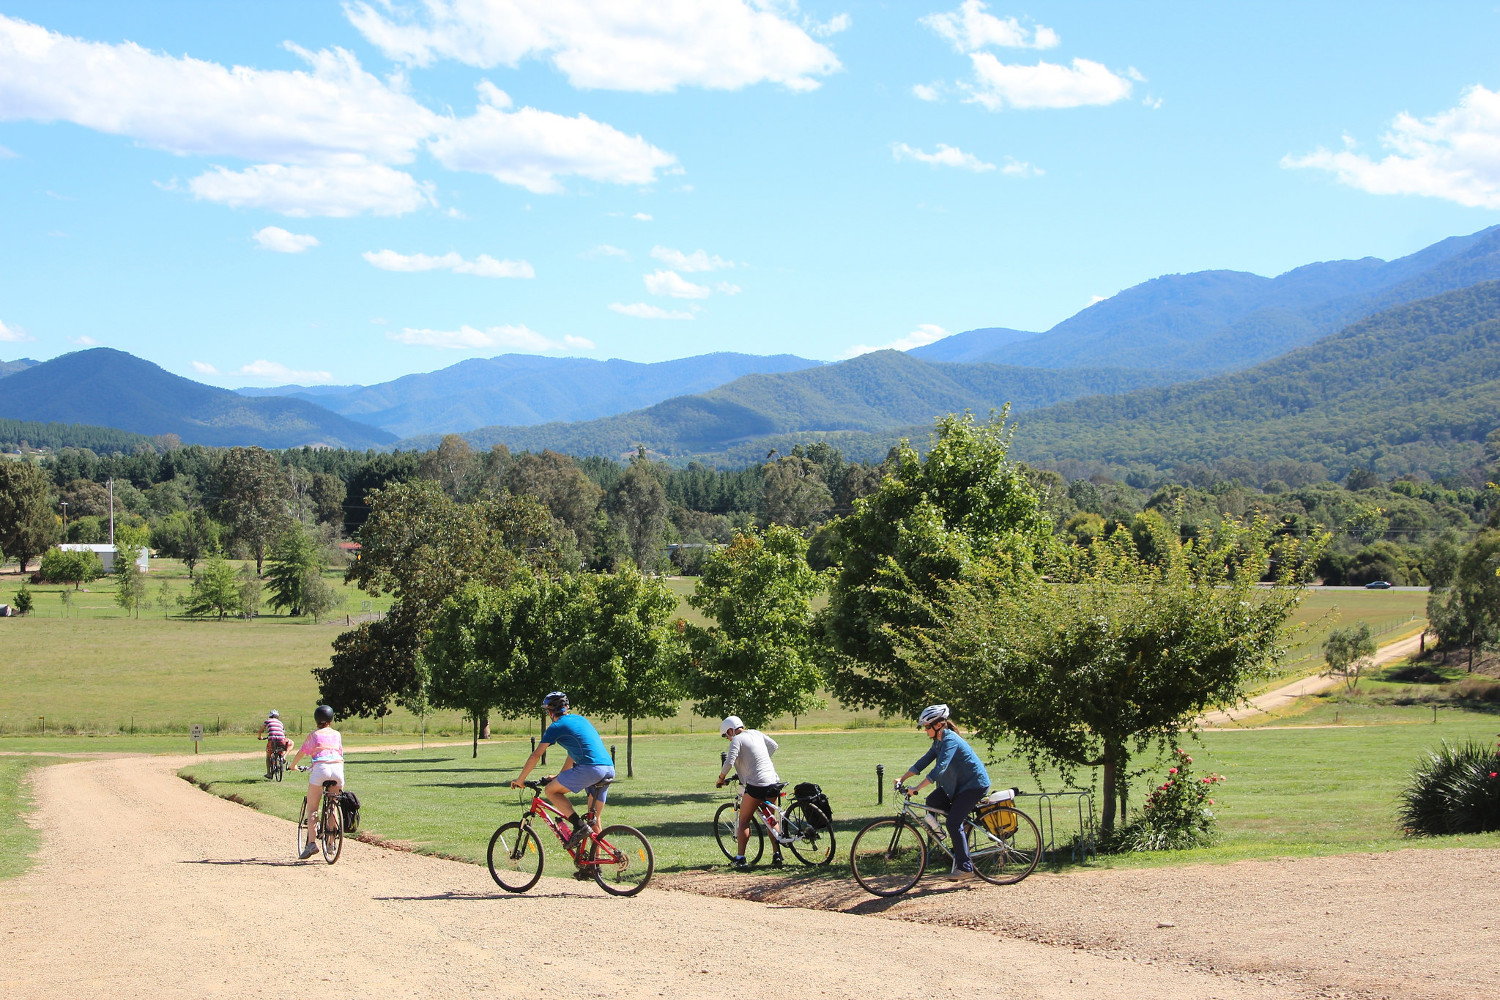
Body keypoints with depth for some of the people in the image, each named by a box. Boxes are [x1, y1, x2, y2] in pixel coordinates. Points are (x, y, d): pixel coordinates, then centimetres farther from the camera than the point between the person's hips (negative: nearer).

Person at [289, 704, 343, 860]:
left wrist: (293, 766, 47)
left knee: (312, 809, 0)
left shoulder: (313, 735, 19)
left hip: (320, 767, -2)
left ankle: (312, 843, -15)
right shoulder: (337, 734, 24)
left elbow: (301, 753, 27)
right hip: (338, 767, 2)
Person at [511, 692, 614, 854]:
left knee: (550, 791, 5)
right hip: (609, 769, 8)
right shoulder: (580, 719, 26)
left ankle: (578, 826, -7)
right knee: (594, 820, 16)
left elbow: (536, 755, 4)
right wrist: (560, 776, 44)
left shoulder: (556, 727, 4)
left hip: (590, 768, -8)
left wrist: (520, 780, 14)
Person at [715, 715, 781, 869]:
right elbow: (773, 746, 27)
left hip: (756, 785, -7)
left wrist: (721, 779, 0)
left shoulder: (737, 739, -5)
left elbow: (729, 762, -15)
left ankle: (740, 858, 3)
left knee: (744, 820, 6)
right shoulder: (756, 733, 14)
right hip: (774, 782, 7)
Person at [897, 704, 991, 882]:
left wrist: (917, 788, -35)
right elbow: (924, 761, 11)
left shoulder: (950, 740, -23)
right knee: (932, 802, -1)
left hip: (975, 785, -10)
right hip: (958, 783, 10)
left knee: (953, 822, -15)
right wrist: (903, 779, 4)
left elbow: (939, 768, -32)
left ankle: (965, 868, -7)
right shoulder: (939, 741, 7)